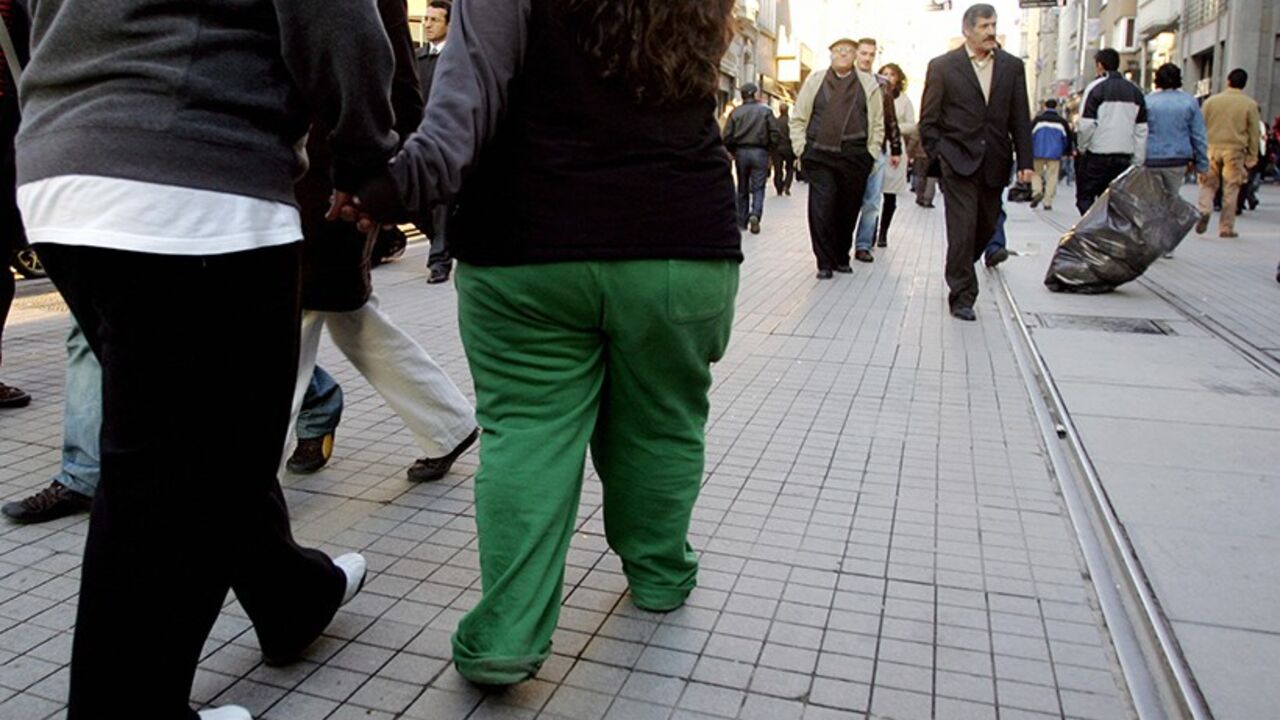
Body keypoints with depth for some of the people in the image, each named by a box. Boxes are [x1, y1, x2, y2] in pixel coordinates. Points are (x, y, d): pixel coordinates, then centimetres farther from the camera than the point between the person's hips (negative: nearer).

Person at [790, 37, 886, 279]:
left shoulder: (868, 84, 11)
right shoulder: (814, 81, 9)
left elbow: (878, 123, 13)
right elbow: (798, 118, 11)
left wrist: (871, 153, 5)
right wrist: (801, 149, 2)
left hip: (855, 158, 1)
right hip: (819, 157, -1)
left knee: (848, 211, 7)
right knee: (821, 210, -8)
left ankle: (841, 257, 22)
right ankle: (825, 262, 0)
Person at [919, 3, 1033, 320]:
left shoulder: (1012, 66, 9)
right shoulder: (942, 66, 0)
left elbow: (1020, 119, 8)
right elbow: (928, 119, 3)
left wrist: (1025, 161, 2)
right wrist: (939, 155, -4)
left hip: (994, 163, 4)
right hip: (959, 162, -4)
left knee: (986, 228, 10)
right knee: (962, 230, -7)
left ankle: (959, 273, 33)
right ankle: (962, 296, 0)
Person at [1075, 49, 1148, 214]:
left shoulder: (1096, 87, -5)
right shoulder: (1135, 91, 12)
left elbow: (1086, 125, -14)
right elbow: (1141, 129, 10)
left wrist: (1082, 147, 2)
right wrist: (1137, 161, 13)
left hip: (1096, 155, -5)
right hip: (1124, 156, 5)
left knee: (1084, 197, 2)